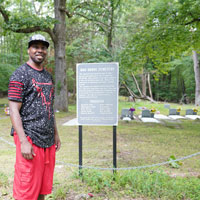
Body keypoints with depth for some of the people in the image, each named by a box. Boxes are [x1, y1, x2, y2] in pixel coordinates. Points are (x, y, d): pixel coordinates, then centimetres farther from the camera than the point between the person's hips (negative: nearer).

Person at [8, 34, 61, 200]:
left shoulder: (48, 76, 17)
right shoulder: (20, 75, -6)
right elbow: (13, 110, -11)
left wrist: (55, 134, 16)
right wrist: (23, 142, -18)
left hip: (48, 140, 7)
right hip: (30, 139, -7)